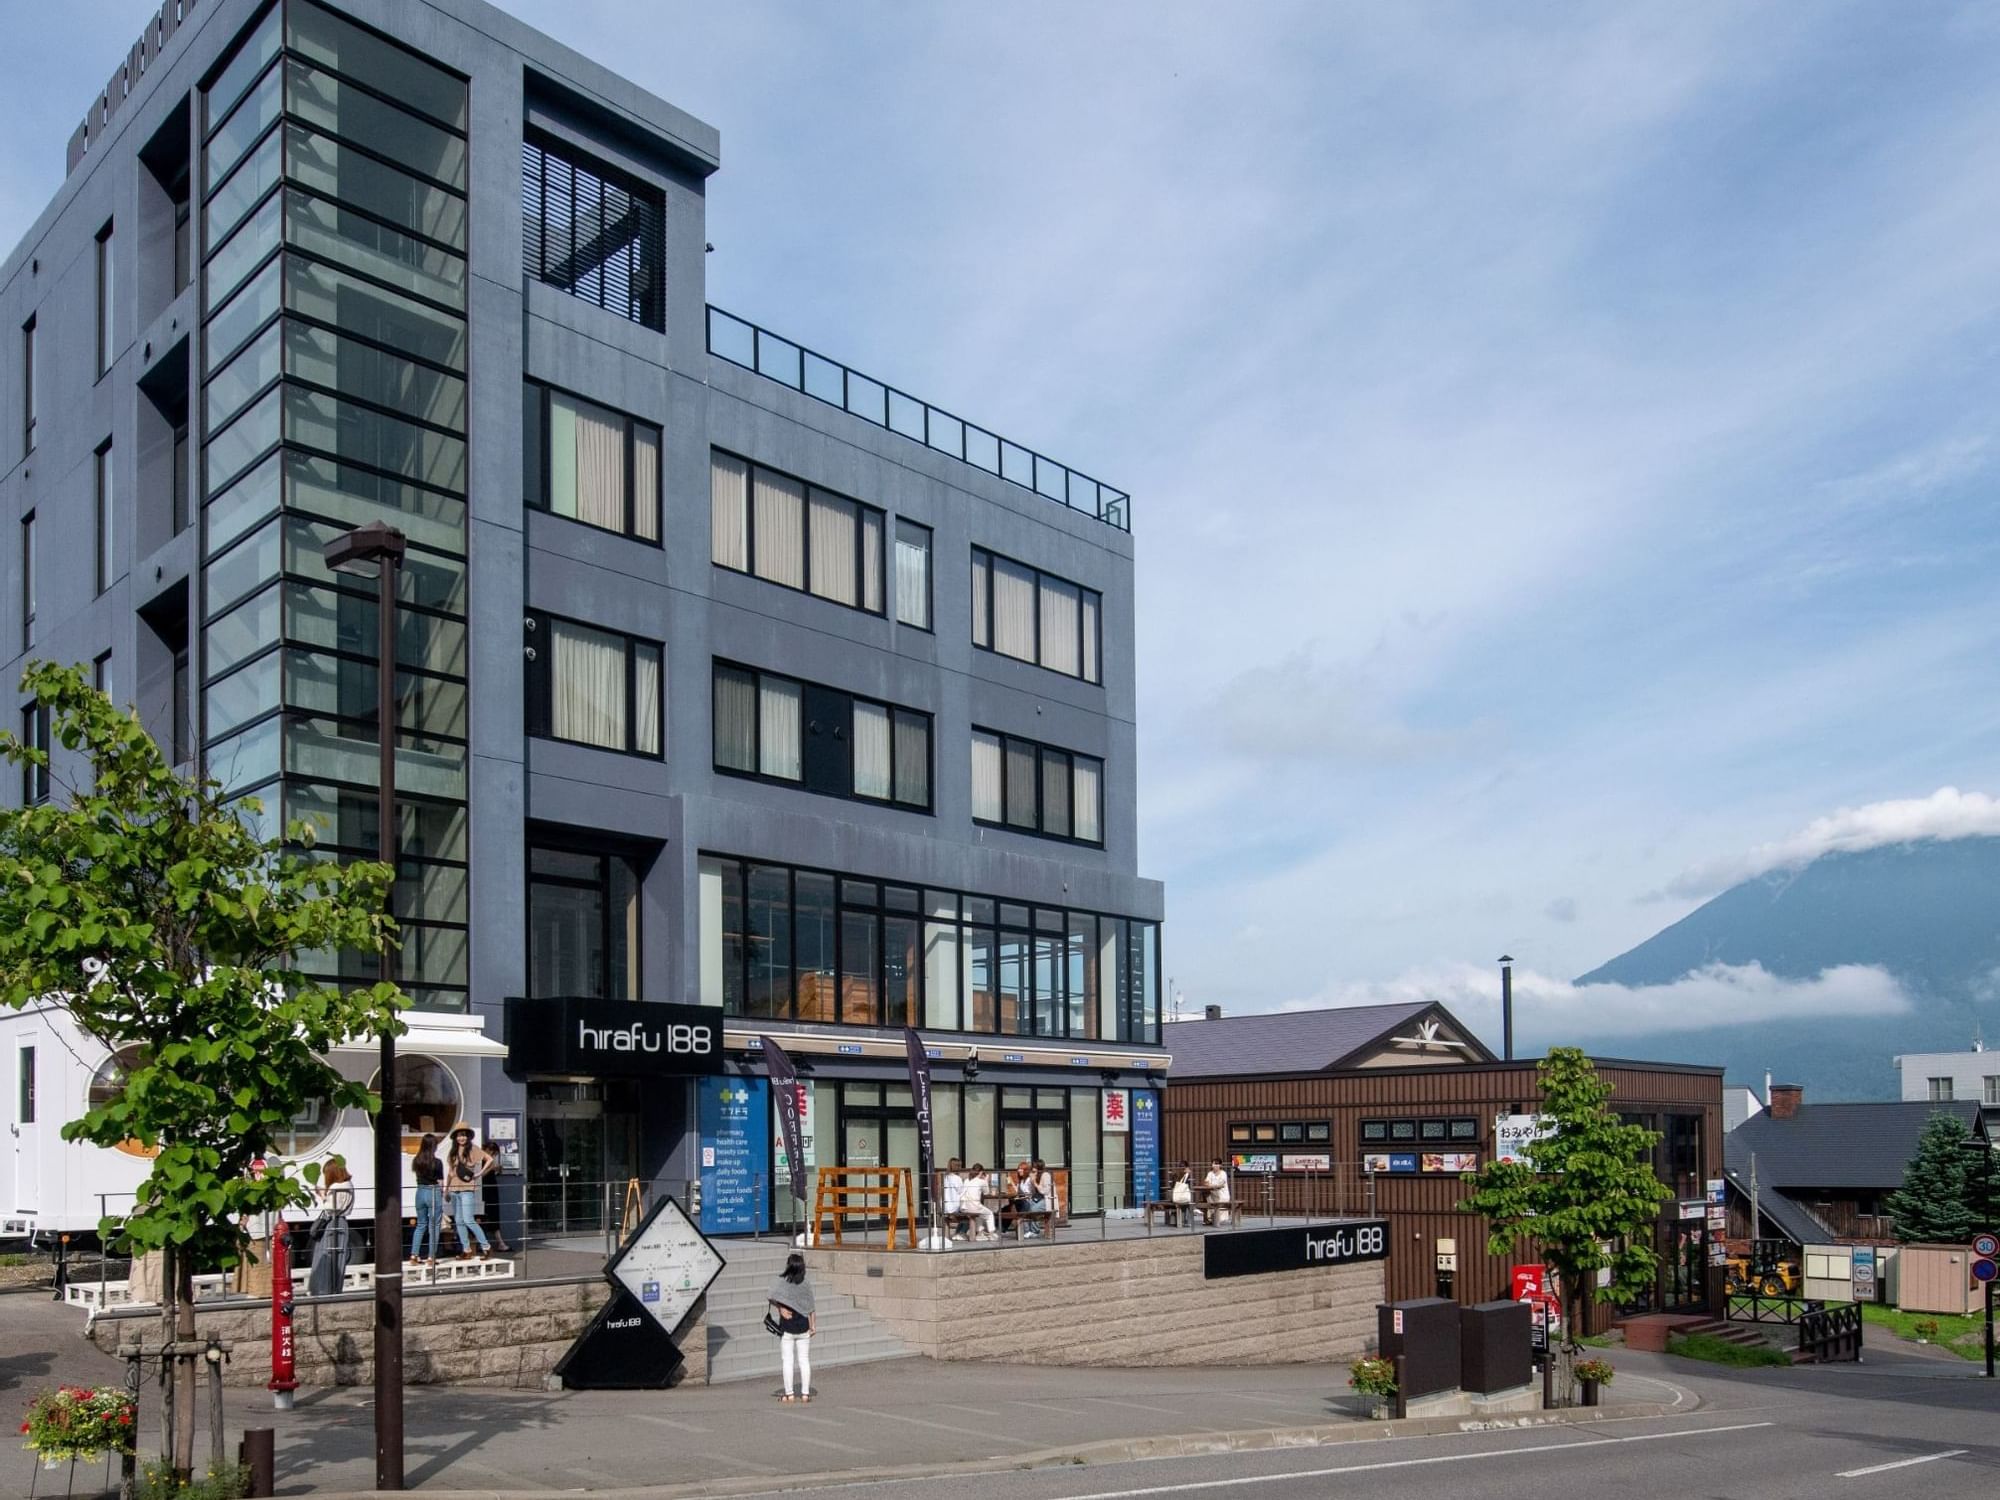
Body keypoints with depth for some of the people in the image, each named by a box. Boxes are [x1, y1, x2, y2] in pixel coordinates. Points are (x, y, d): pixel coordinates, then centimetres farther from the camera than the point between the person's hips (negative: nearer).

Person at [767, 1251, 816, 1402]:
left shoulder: (781, 1281, -8)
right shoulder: (806, 1284, -3)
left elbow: (773, 1298, -22)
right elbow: (810, 1307, 0)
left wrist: (781, 1309, -10)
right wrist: (813, 1325, 5)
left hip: (786, 1326, -2)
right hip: (803, 1326, 2)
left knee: (788, 1360, 5)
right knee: (804, 1360, 9)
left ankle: (789, 1394, 6)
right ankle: (805, 1393, 9)